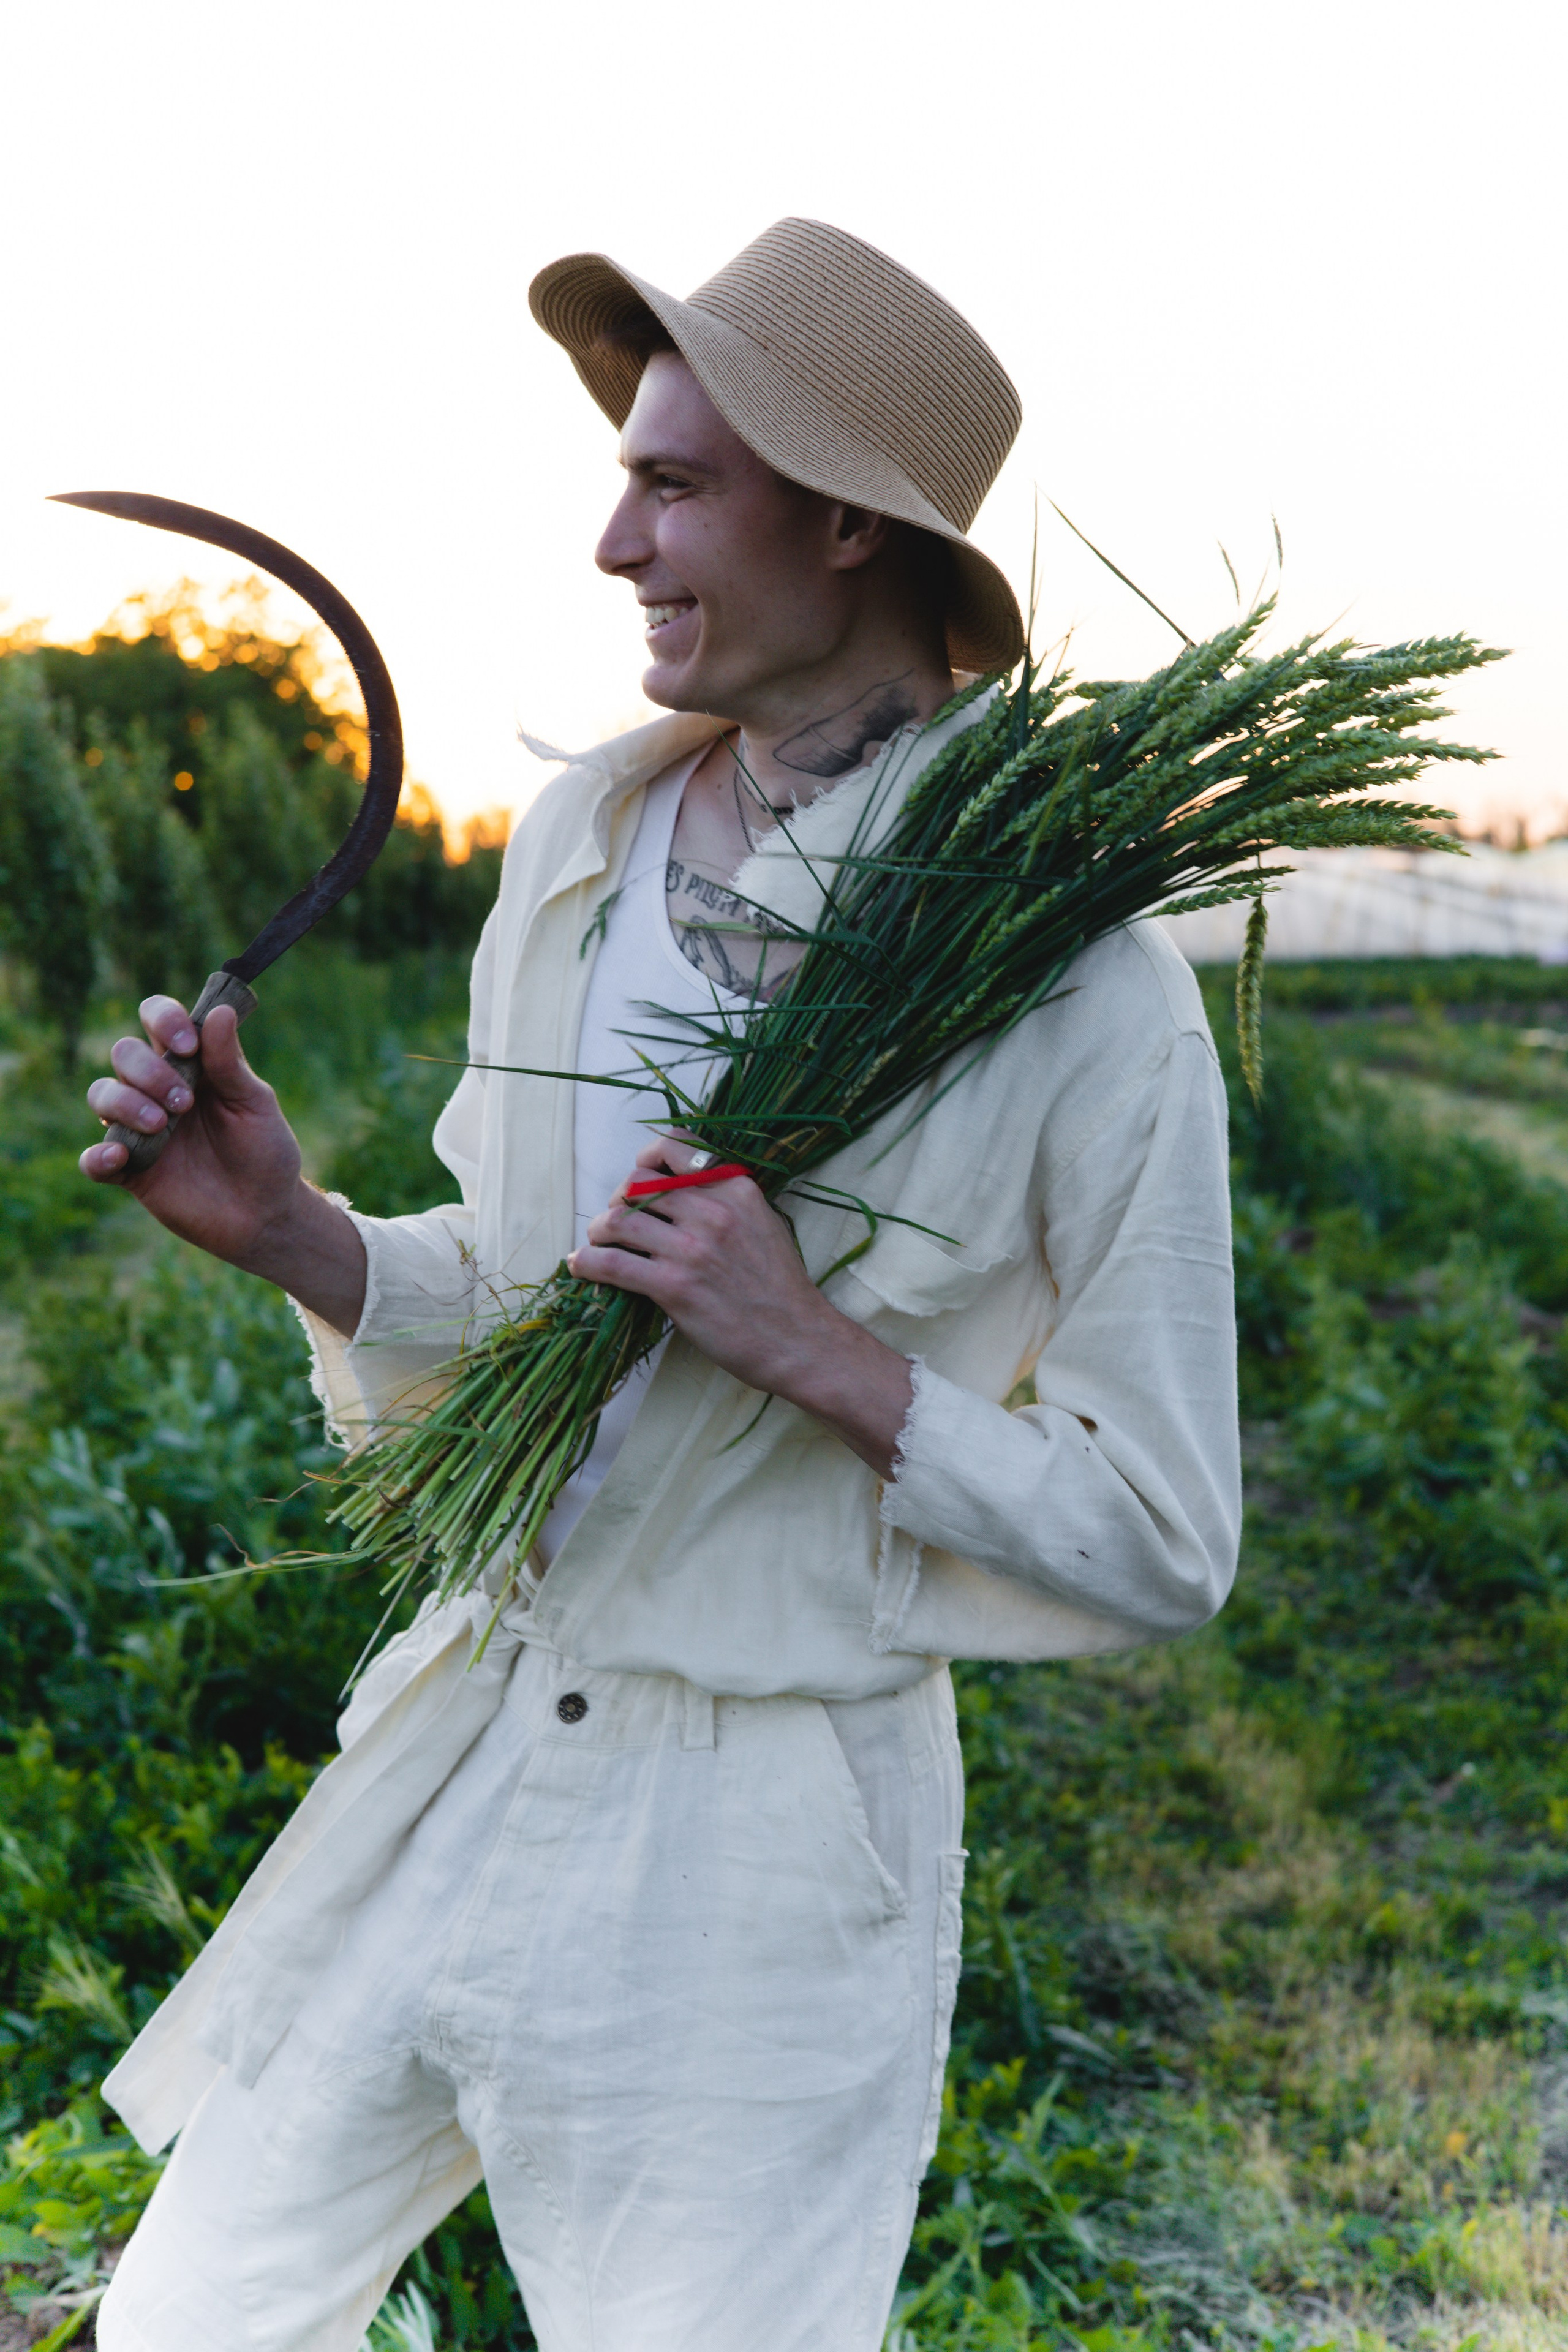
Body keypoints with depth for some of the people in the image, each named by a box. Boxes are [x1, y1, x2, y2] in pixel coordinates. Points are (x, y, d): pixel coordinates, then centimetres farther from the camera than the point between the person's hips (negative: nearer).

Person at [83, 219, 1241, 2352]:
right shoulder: (578, 841, 0)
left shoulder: (1084, 990, -17)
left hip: (767, 1834, -5)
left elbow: (1163, 1550, -12)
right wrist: (295, 1234, -9)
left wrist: (822, 1351, -24)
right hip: (472, 1735, 6)